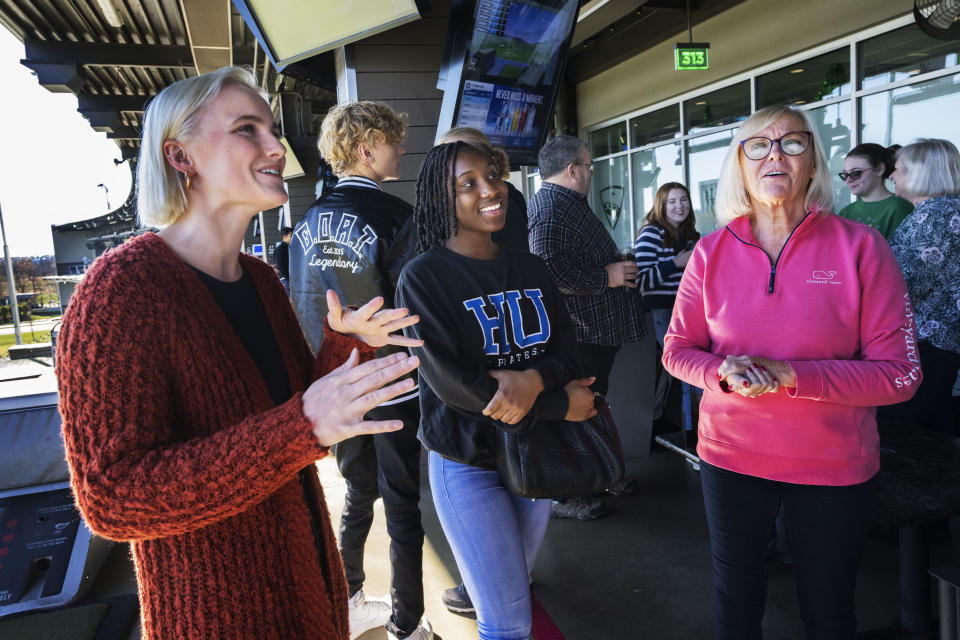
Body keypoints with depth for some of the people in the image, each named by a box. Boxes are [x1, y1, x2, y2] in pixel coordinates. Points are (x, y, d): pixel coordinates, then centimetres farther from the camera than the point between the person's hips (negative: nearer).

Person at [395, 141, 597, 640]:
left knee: (514, 587, 22)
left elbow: (565, 345, 0)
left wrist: (534, 379, -24)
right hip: (468, 464, -5)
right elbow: (450, 380, -19)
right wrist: (559, 407, -17)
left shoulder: (530, 268, 5)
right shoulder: (423, 277, -12)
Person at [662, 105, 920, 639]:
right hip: (731, 455, 2)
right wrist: (723, 372, -19)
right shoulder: (712, 251, -4)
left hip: (834, 468, -1)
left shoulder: (861, 246, -10)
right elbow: (678, 349, 2)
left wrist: (794, 376, -23)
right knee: (735, 597, 21)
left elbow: (900, 372, -11)